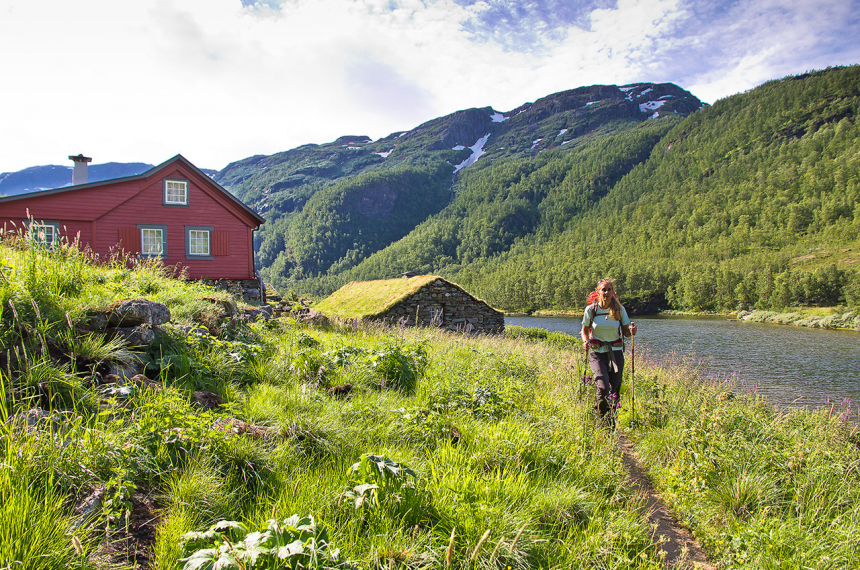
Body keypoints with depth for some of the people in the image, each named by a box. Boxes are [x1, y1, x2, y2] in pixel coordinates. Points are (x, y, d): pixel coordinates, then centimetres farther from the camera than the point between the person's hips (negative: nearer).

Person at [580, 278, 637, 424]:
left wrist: (631, 331, -17)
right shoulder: (591, 310, -4)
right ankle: (601, 418, 11)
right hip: (597, 353, -2)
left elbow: (626, 331, 7)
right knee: (603, 387, -18)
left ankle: (612, 422, 24)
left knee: (615, 390, 2)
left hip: (616, 353, 2)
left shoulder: (620, 310, -1)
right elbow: (585, 330, 8)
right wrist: (585, 341, -13)